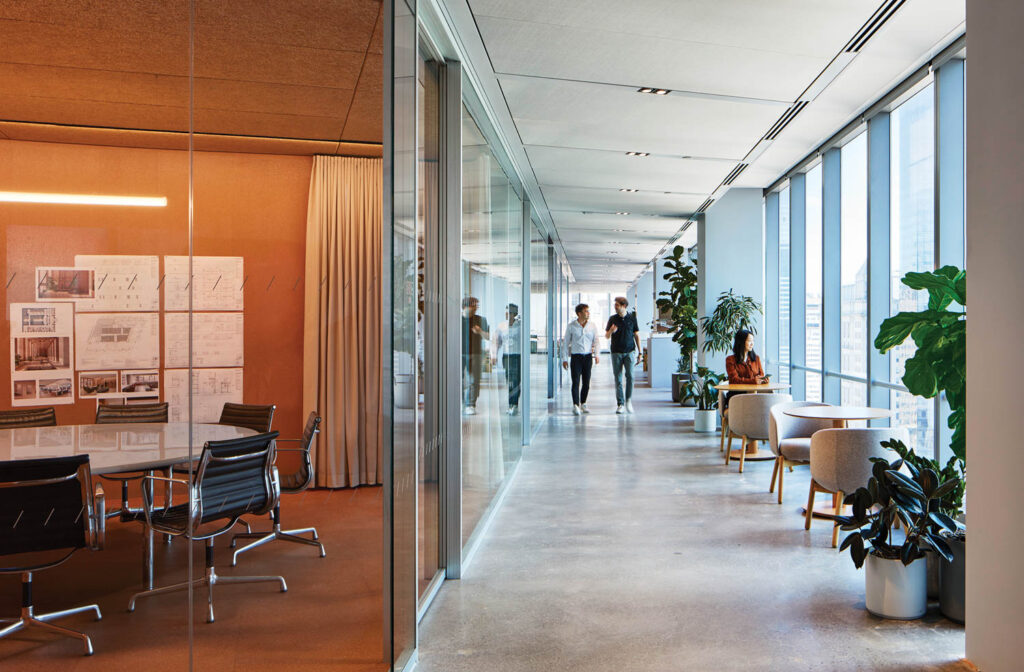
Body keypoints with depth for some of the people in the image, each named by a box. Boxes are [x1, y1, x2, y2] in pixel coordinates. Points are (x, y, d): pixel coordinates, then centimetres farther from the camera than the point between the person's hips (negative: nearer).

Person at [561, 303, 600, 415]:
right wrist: (564, 359, 2)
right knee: (576, 382, -10)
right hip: (576, 356, -3)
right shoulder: (571, 326, 0)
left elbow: (596, 341, 10)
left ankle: (583, 404, 21)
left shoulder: (592, 326, 6)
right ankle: (575, 406, -14)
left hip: (588, 356, 3)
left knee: (586, 383, 7)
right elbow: (565, 343, 5)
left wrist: (596, 354, -5)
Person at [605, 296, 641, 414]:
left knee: (630, 375, -14)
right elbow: (606, 336, 9)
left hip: (629, 351, -1)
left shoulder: (632, 318, 4)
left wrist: (639, 353, 6)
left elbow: (637, 335, 9)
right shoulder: (613, 319, 5)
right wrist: (611, 331, -15)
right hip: (616, 352, 1)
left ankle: (628, 400, 4)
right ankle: (620, 404, 7)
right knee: (618, 379, 1)